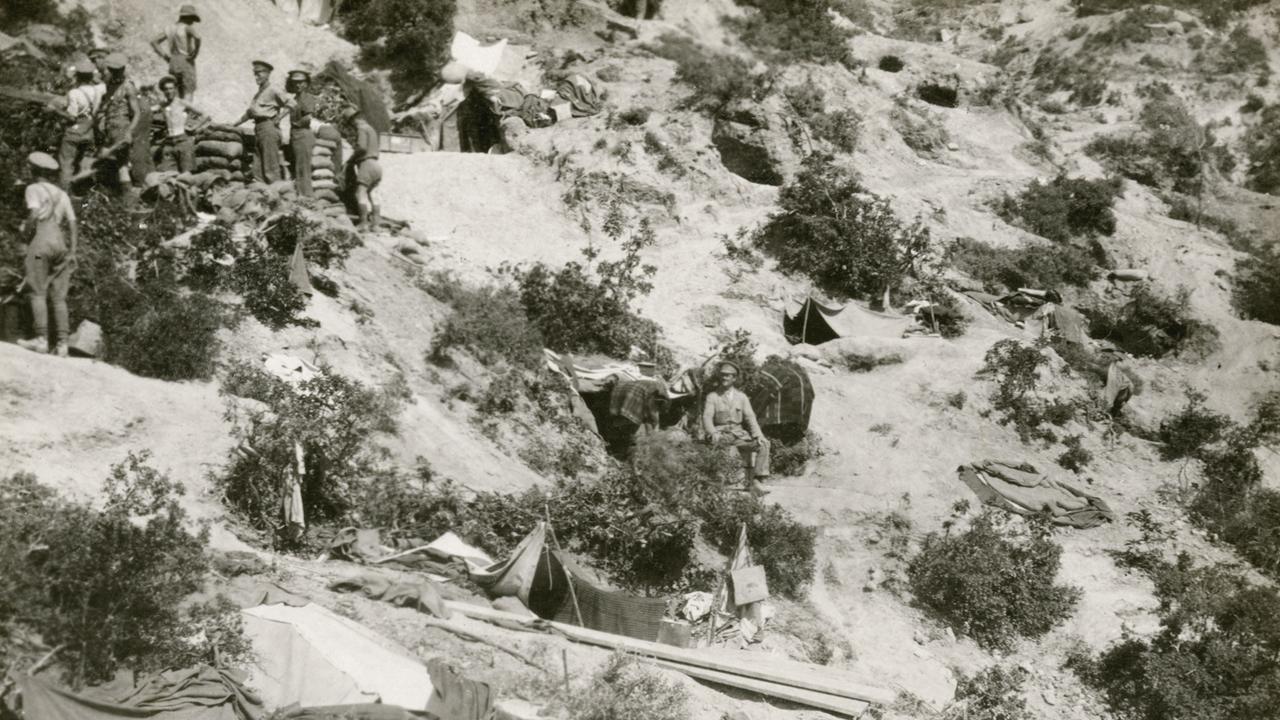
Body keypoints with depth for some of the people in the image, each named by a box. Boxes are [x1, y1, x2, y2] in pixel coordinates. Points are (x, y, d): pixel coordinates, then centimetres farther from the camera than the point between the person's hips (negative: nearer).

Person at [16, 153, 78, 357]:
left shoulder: (34, 189, 3)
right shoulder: (62, 194, 20)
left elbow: (34, 214, -14)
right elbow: (72, 224, 12)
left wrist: (25, 231, 3)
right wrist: (72, 252, 9)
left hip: (41, 241, -5)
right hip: (61, 243, 5)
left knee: (38, 292, -6)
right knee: (59, 297, 2)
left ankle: (41, 339, -15)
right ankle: (62, 343, -6)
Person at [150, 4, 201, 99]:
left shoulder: (171, 28, 12)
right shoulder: (188, 27, -7)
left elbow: (154, 42, 13)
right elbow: (197, 37, -29)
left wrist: (165, 56, 9)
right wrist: (195, 53, -14)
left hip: (174, 63, 7)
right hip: (186, 63, -7)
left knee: (180, 97, 15)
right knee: (188, 95, -6)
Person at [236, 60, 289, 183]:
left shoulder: (273, 91, -4)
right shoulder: (257, 94, 21)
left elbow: (289, 105, -11)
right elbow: (249, 113, 27)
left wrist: (278, 118, -12)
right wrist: (233, 124, 26)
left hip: (268, 126, -8)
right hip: (258, 129, 8)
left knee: (270, 165, -10)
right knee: (257, 167, 6)